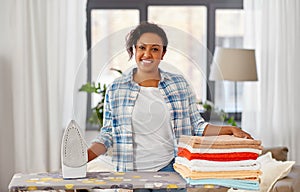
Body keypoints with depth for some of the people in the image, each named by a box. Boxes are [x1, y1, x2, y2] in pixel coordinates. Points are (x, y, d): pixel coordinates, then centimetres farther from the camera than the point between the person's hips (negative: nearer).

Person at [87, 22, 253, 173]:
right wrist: (84, 157, -10)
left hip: (170, 167, 0)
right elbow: (107, 134, 6)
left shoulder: (180, 84, 5)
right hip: (131, 171, 0)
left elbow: (197, 127, 8)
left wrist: (229, 130, -5)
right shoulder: (115, 89, 4)